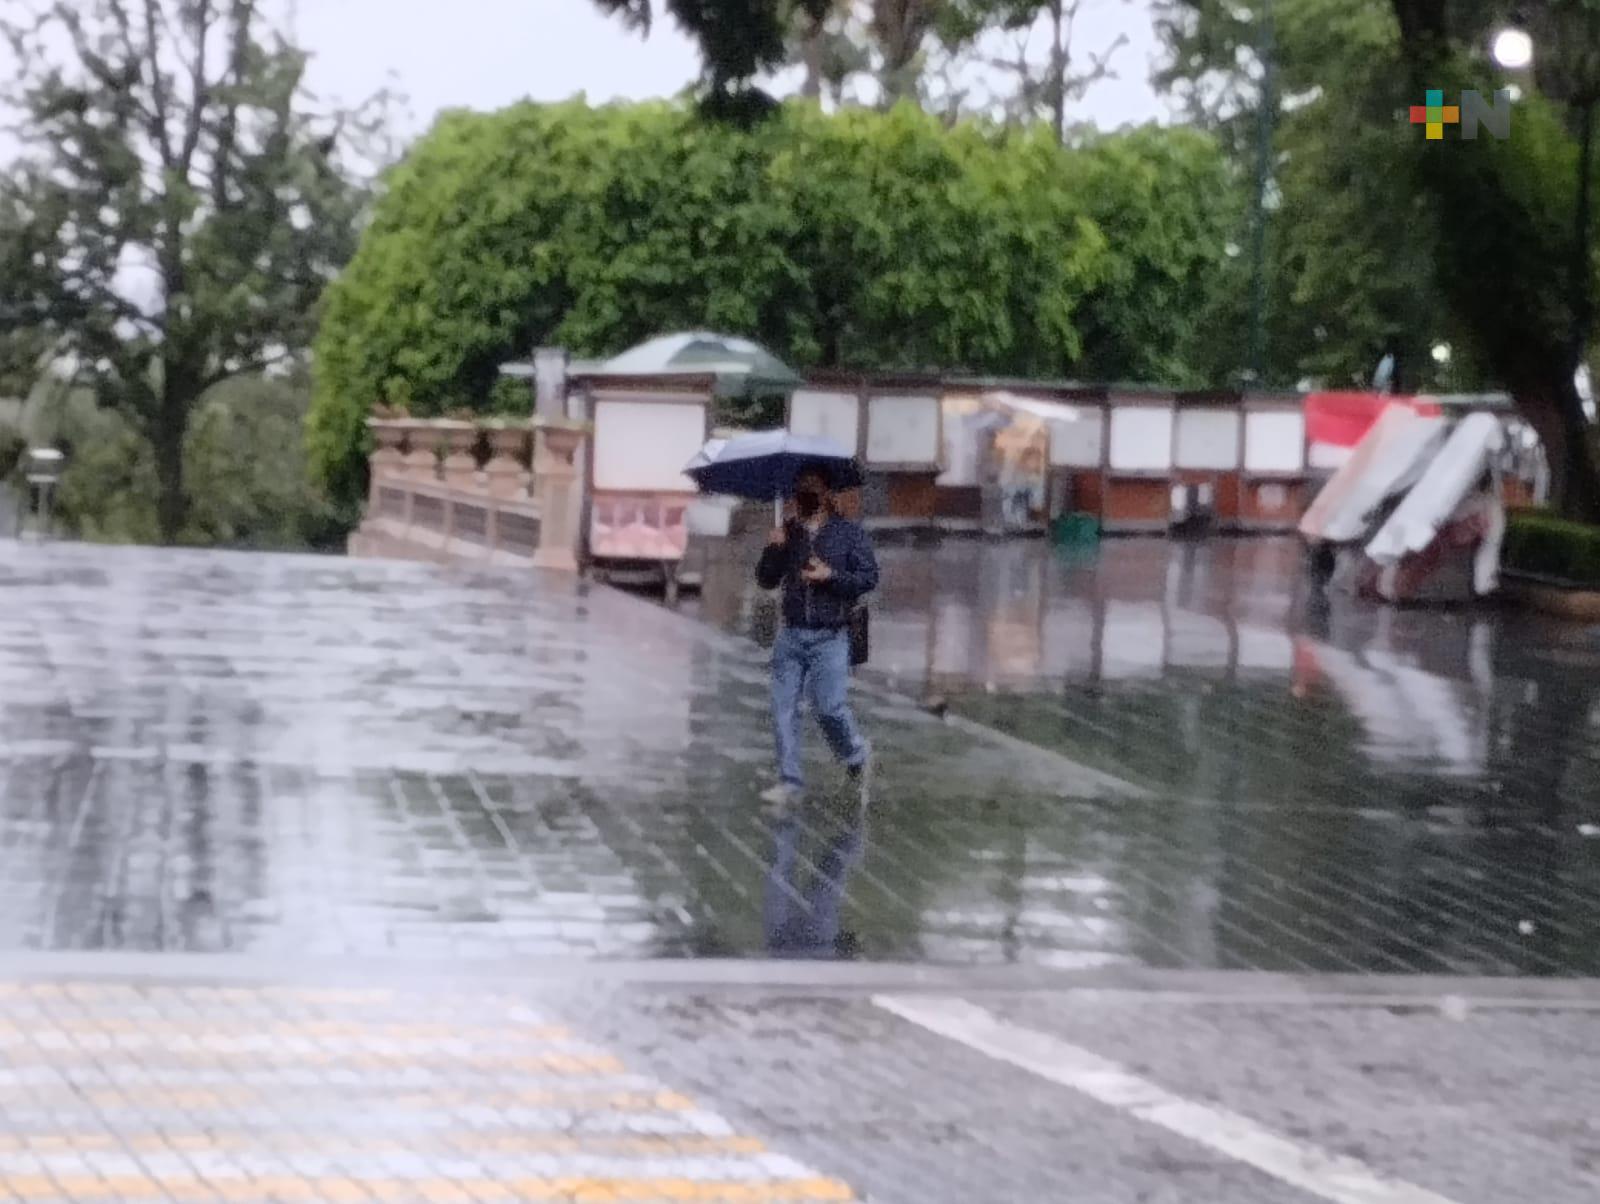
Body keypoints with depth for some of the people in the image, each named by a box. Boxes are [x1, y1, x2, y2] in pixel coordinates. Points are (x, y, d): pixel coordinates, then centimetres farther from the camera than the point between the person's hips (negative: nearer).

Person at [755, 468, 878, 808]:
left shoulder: (849, 534, 0)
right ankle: (790, 782, 6)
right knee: (783, 709, 0)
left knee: (830, 707, -10)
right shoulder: (787, 534, 10)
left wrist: (831, 576, -16)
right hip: (791, 636, 4)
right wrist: (773, 550, -7)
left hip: (830, 638, -4)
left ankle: (858, 758, 19)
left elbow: (870, 577, -3)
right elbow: (766, 581, 10)